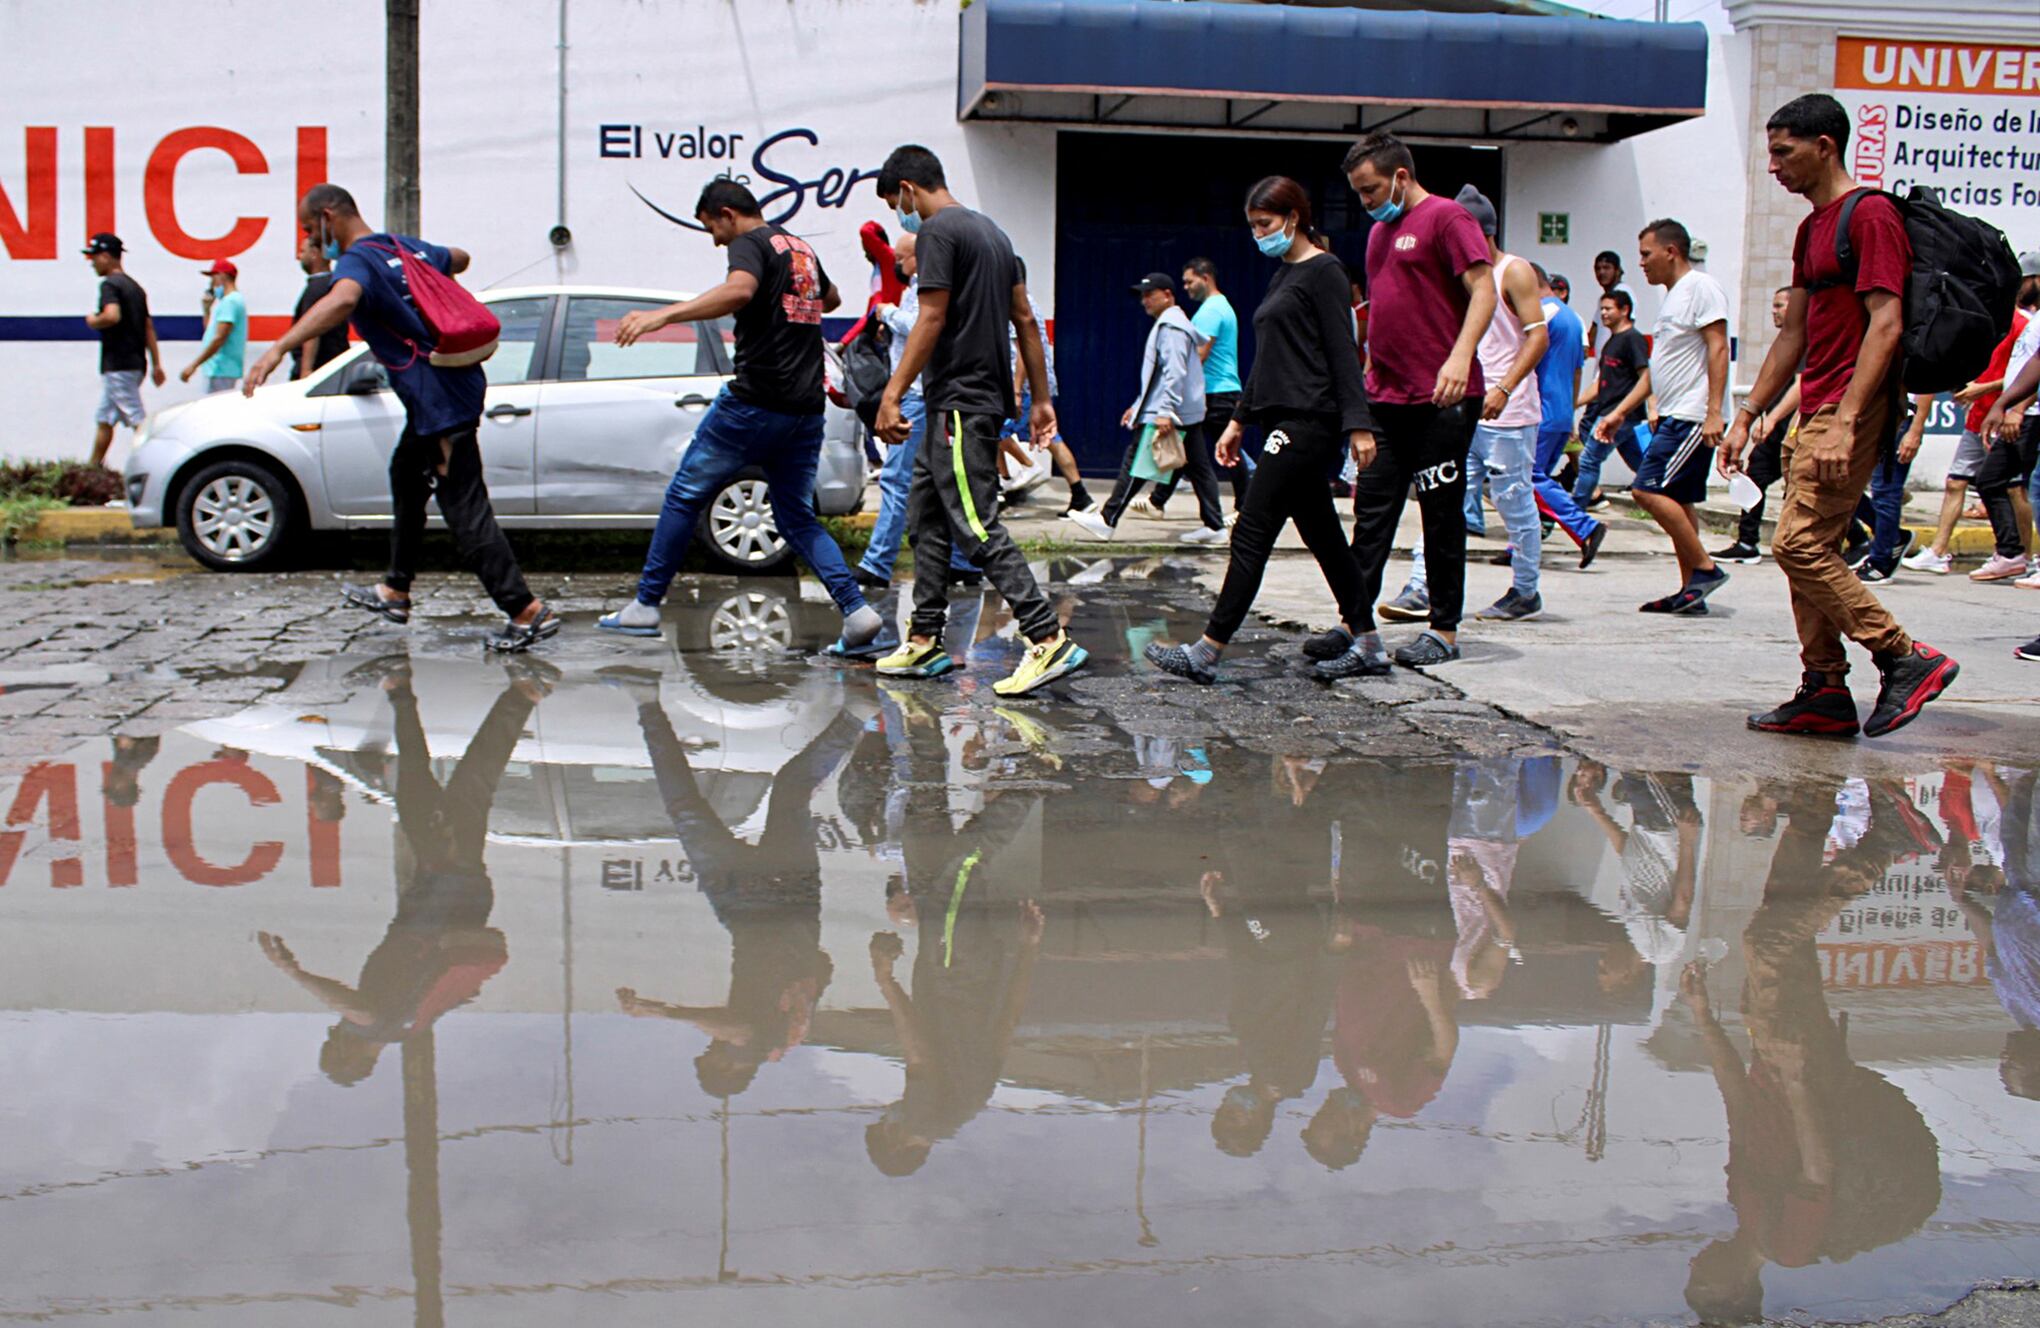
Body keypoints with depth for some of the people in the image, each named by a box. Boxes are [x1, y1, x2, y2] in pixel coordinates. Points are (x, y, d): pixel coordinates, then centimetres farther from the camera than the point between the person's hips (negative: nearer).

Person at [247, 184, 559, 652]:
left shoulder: (357, 262, -15)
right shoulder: (406, 246, 13)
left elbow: (342, 300, -39)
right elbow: (458, 259, 32)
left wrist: (279, 348, -47)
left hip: (440, 400, -10)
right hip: (454, 385, 10)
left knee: (466, 512, -8)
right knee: (406, 477, 25)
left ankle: (529, 613, -9)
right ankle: (395, 592, 37)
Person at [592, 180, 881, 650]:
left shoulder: (751, 243, -6)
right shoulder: (801, 249, 19)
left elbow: (739, 290, -29)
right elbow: (831, 298, 39)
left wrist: (663, 315, -36)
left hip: (753, 403, -7)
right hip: (806, 409, 7)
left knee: (684, 497, 7)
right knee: (798, 518, 12)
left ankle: (646, 604, 13)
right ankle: (857, 609, -3)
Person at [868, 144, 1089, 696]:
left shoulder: (937, 232, -9)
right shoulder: (991, 231, 19)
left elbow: (931, 320, -18)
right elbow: (1026, 321, 18)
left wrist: (892, 395, -19)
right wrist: (1041, 400, 18)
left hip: (961, 405, -10)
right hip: (976, 402, 10)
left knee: (978, 528, -12)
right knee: (926, 522, 14)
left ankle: (1050, 639, -16)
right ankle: (924, 641, 18)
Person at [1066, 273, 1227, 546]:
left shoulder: (1170, 327, -11)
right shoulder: (1168, 325, 22)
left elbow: (1174, 373, -22)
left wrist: (1165, 411, -28)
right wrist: (1138, 406, 27)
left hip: (1163, 414, -10)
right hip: (1190, 413, 10)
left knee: (1135, 463, -6)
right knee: (1198, 467, 7)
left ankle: (1107, 521, -3)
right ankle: (1214, 526, 8)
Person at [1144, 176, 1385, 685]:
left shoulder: (1323, 271, -7)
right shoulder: (1282, 277, 19)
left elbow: (1343, 352, -14)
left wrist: (1358, 424, -19)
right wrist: (1239, 420, 22)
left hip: (1309, 423, -10)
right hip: (1284, 420, 10)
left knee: (1251, 535, -10)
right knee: (1321, 534, 12)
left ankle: (1205, 653, -8)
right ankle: (1366, 643, 18)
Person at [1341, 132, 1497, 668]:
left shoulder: (1446, 217, -6)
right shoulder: (1380, 232, 19)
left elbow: (1483, 291, -15)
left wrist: (1460, 357, -28)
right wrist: (1364, 377, 22)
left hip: (1441, 401, -8)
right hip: (1386, 398, 8)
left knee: (1443, 515, 0)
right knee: (1372, 512, 6)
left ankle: (1445, 631, 7)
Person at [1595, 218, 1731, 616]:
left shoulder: (1701, 287, -8)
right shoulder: (1672, 296, 22)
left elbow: (1717, 349, -16)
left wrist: (1713, 413, -23)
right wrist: (1619, 412, 22)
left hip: (1692, 417, -10)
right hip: (1670, 418, 10)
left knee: (1649, 490, -16)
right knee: (1676, 501, 8)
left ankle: (1705, 568, -8)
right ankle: (1691, 591, 11)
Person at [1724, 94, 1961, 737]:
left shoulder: (1871, 215, -10)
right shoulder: (1813, 228, 20)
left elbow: (1886, 324, -19)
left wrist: (1844, 421, -26)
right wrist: (1746, 416, 18)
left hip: (1850, 409, -10)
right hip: (1815, 410, 10)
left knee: (1799, 544, -15)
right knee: (1810, 550, 8)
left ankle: (1907, 659, -7)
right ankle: (1826, 694, 12)